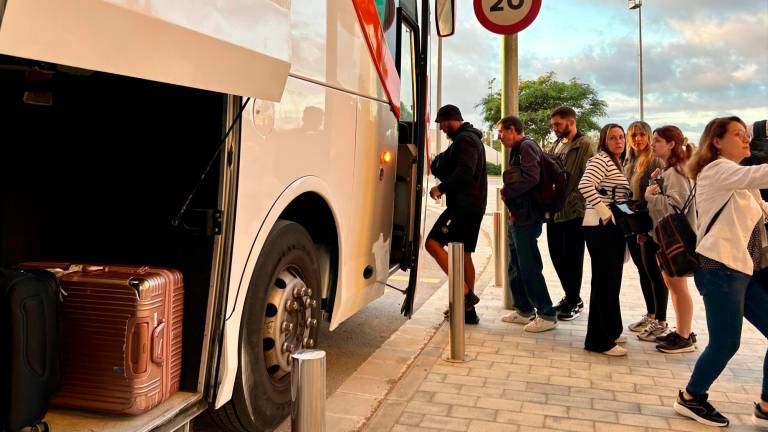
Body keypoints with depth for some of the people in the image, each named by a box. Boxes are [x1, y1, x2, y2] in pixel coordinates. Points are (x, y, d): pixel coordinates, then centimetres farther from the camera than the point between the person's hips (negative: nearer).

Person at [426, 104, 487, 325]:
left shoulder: (464, 139, -10)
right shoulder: (471, 138, 24)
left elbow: (465, 172, -23)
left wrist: (441, 188, -15)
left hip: (464, 205, -11)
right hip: (474, 205, 11)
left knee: (433, 243, -12)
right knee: (464, 254, 11)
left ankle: (465, 292, -15)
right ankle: (468, 310, 15)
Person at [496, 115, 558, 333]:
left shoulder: (526, 147, -12)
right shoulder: (517, 150, 18)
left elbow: (531, 177, -26)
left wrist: (506, 191, -16)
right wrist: (513, 208, 6)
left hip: (526, 218, -10)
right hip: (518, 217, 10)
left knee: (530, 267, -5)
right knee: (517, 266, 16)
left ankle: (547, 315, 3)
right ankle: (524, 310, 27)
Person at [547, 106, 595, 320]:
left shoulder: (585, 145, -9)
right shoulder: (557, 144, 15)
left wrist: (571, 201, -21)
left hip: (573, 212, -8)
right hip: (554, 211, 8)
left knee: (572, 258, 3)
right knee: (556, 255, 13)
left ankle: (574, 302, 17)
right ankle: (571, 297, 29)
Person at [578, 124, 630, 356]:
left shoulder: (615, 163, 19)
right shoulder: (601, 160, -12)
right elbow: (585, 185, -29)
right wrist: (604, 213, -27)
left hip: (613, 227, 10)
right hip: (601, 227, -10)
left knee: (612, 280, 16)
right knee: (604, 281, -6)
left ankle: (610, 331, 29)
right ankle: (600, 341, 1)